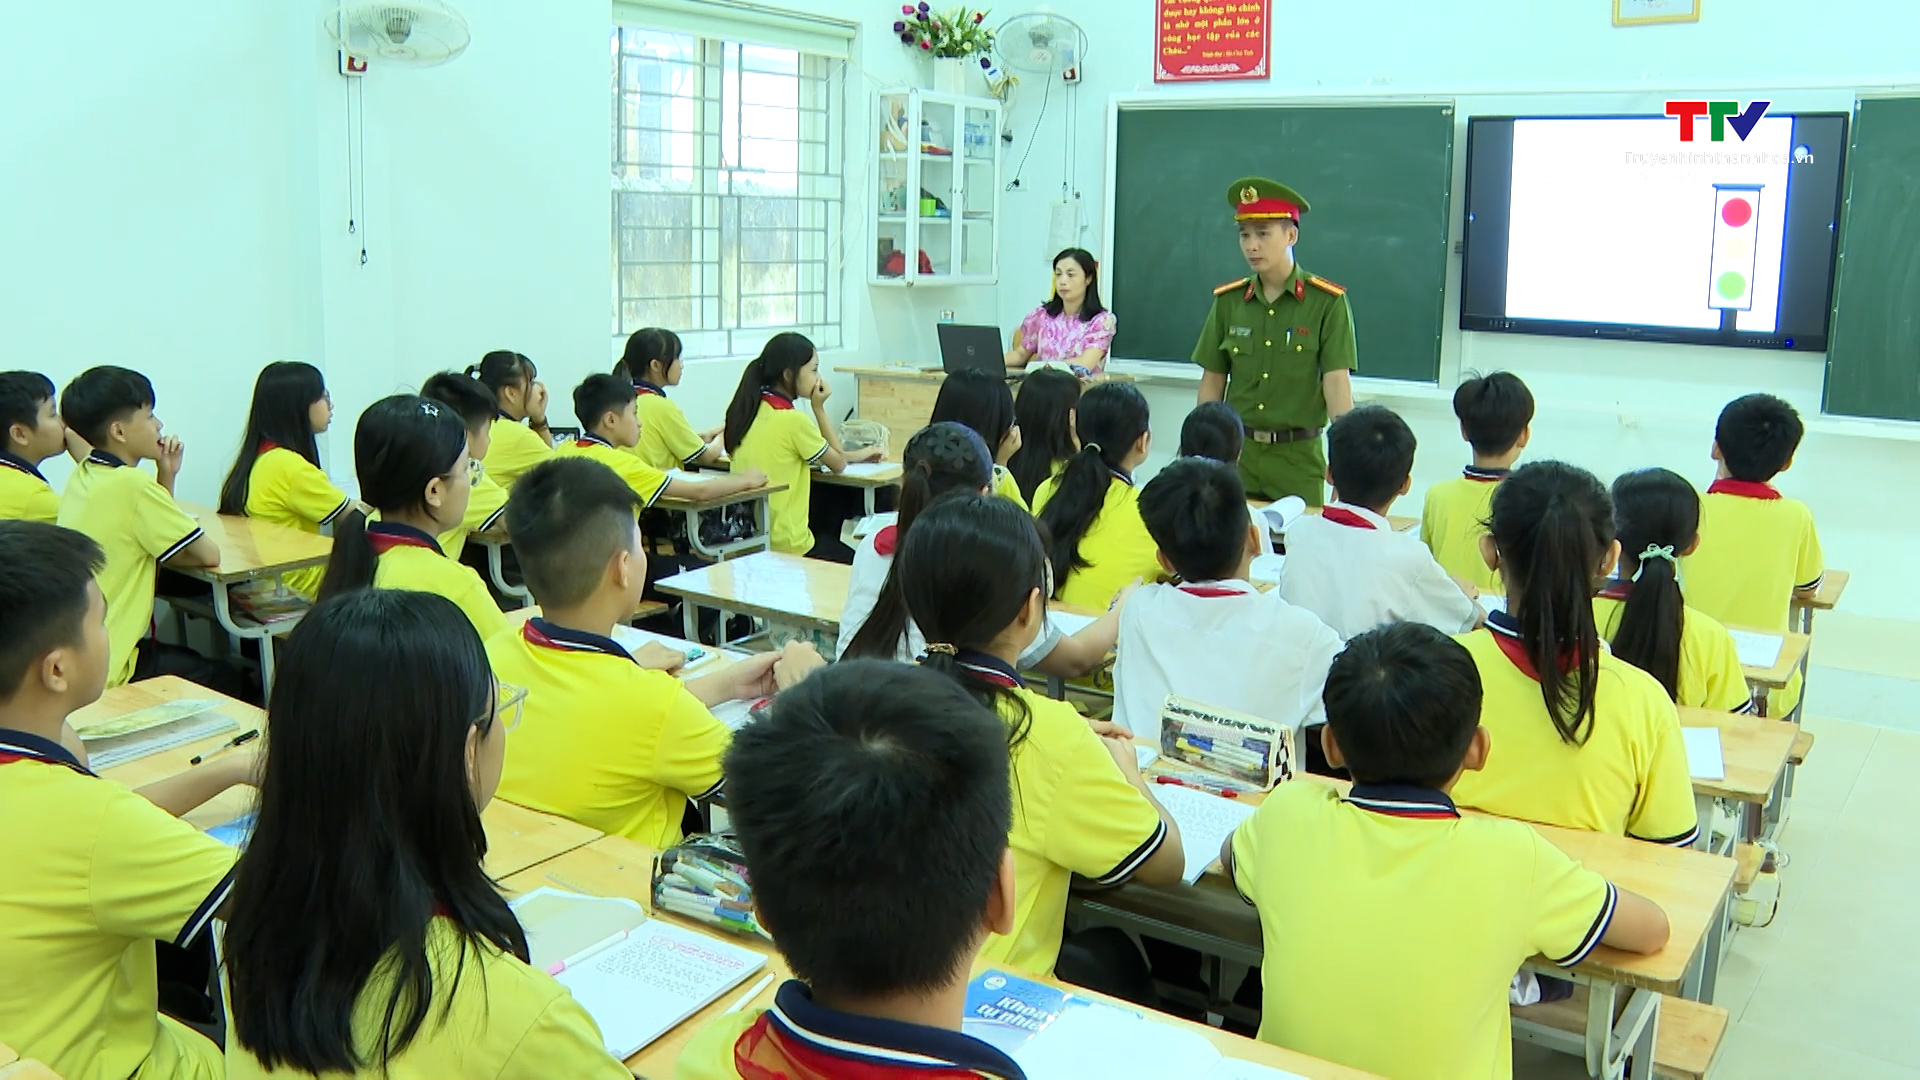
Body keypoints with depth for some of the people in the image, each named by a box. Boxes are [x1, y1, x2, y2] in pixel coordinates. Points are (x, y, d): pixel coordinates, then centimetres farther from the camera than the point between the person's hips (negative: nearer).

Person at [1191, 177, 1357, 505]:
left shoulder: (1327, 301, -5)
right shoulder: (1228, 300, 4)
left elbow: (1337, 382, -10)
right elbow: (1212, 382, 8)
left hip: (1298, 456, -2)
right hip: (1236, 452, 3)